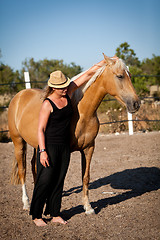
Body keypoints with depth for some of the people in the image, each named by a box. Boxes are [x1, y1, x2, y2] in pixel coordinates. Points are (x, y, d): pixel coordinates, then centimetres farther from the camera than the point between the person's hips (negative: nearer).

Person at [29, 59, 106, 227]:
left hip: (64, 146, 6)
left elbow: (89, 74, 5)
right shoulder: (47, 104, -14)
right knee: (45, 181, -2)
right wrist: (42, 151, -21)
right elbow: (40, 129, -14)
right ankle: (36, 215, 11)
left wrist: (107, 61, 3)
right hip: (49, 146, -6)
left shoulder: (68, 93, 2)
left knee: (59, 181, 11)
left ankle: (55, 214, 21)